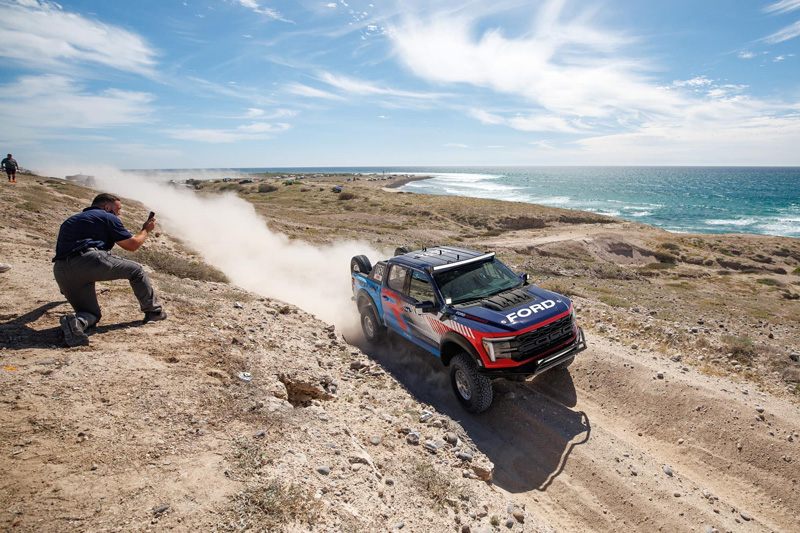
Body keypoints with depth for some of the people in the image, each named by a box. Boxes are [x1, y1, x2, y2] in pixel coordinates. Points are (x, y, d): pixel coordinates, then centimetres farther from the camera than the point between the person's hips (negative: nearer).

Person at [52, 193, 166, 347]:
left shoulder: (71, 220, 34)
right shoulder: (107, 217, 11)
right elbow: (132, 245, 11)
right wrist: (146, 229, 31)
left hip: (60, 272, 7)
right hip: (89, 260, -7)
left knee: (92, 314, 18)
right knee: (135, 270, 17)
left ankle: (77, 322, -17)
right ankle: (153, 311, 21)